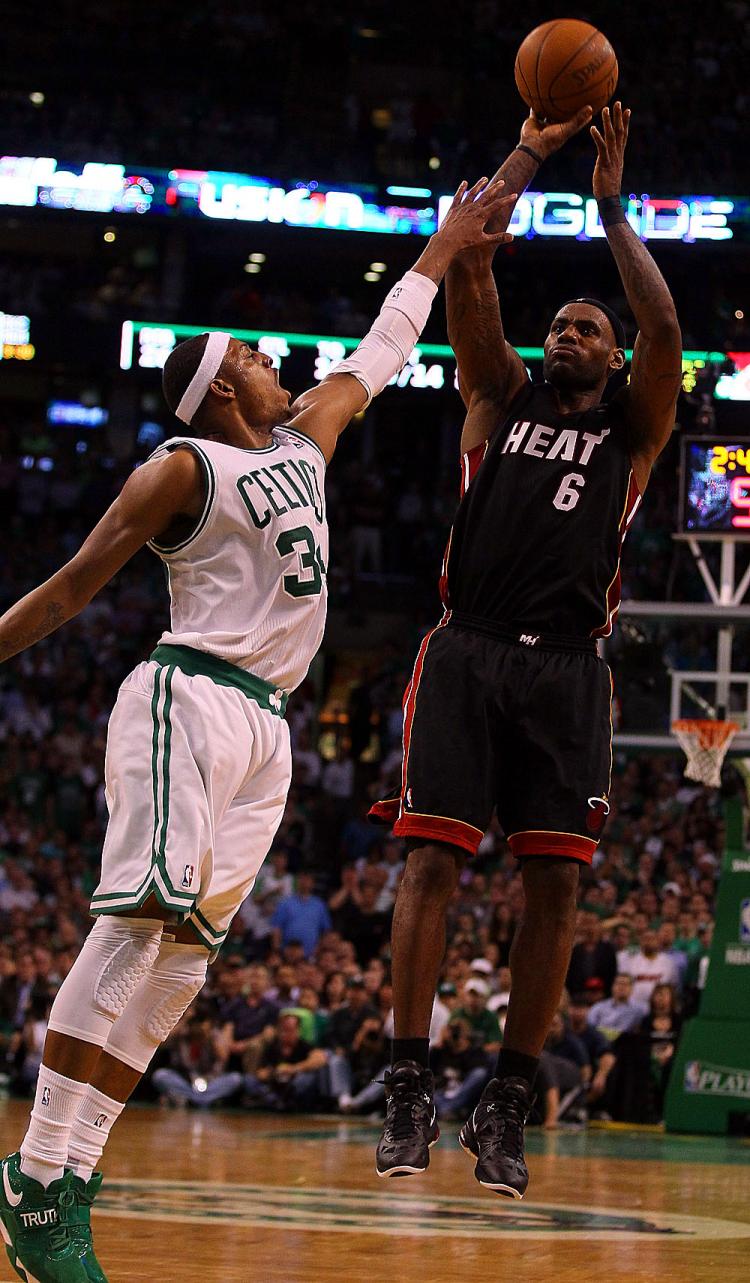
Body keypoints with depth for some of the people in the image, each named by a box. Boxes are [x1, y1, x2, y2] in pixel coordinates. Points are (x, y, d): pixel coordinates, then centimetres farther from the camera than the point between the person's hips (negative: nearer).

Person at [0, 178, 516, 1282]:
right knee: (145, 919, -23)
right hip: (187, 700, -8)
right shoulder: (184, 470, 0)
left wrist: (445, 249, 43)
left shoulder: (306, 439, 21)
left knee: (182, 952, -4)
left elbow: (378, 355, 37)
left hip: (264, 733, 8)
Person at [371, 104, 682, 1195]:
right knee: (433, 861, -8)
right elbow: (467, 274, 5)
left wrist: (612, 207, 0)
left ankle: (508, 1106, 4)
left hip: (566, 671, 0)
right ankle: (410, 1093, -5)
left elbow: (664, 329, -4)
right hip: (469, 652, 0)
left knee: (554, 882, -4)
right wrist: (528, 157, 4)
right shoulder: (503, 399, 15)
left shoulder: (633, 431, 13)